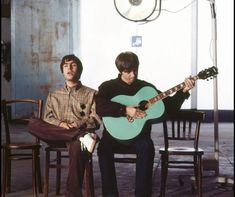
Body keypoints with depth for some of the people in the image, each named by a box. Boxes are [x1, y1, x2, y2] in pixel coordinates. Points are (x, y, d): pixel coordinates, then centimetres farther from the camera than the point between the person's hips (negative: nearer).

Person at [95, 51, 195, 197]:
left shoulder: (147, 87, 9)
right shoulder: (108, 86, 2)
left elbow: (170, 106, 9)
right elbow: (99, 107, -19)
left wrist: (184, 91, -6)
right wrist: (125, 110, -25)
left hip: (138, 134, 1)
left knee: (146, 146, -32)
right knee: (104, 147, -32)